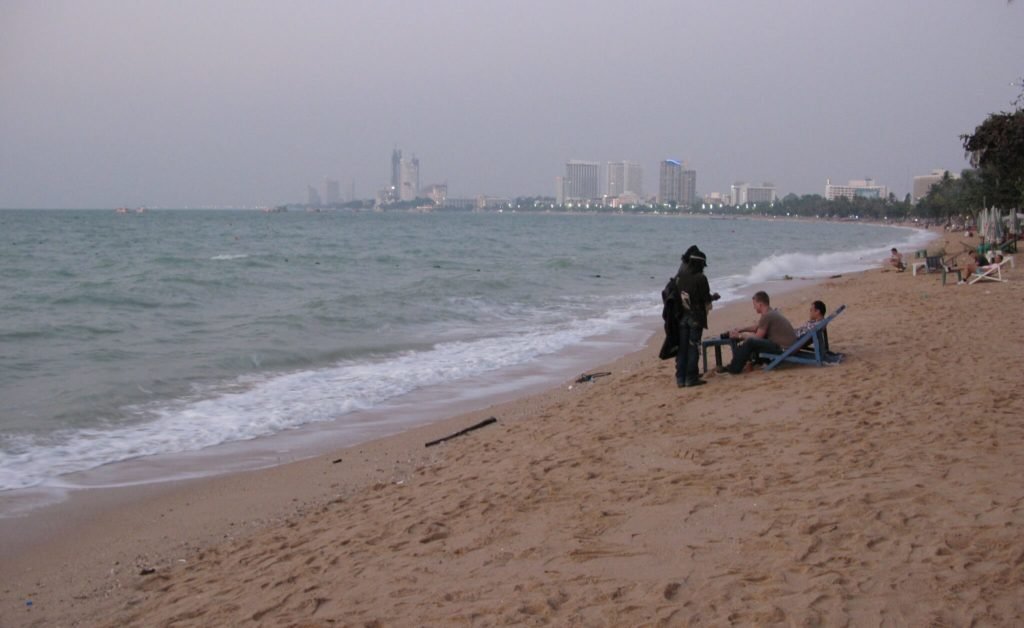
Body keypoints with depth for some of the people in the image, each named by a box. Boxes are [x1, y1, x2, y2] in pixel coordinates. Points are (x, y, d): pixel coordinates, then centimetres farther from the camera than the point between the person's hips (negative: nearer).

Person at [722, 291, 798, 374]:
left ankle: (734, 368, -1)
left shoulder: (766, 316, -16)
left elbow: (757, 337, -9)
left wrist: (739, 336, 2)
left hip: (784, 348, -10)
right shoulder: (773, 312, 14)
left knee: (750, 342, -13)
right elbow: (757, 327, 28)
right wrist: (740, 330, 20)